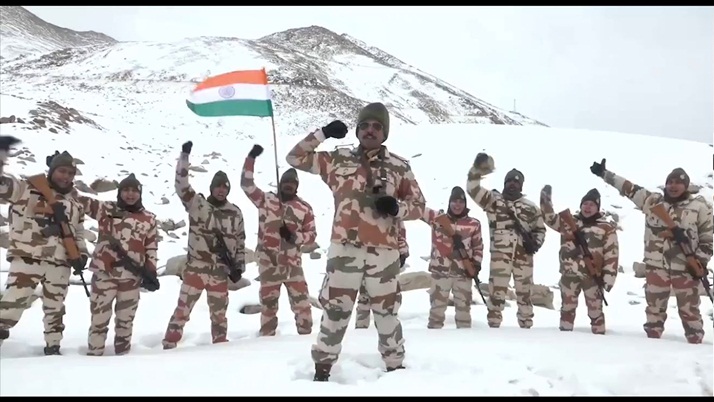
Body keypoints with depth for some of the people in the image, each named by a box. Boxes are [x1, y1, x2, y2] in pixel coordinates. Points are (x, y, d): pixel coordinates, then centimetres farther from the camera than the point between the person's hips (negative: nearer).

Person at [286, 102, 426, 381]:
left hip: (383, 251, 0)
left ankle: (395, 366, 25)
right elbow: (295, 158, 12)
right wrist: (322, 134, 1)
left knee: (386, 312, 9)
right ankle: (322, 368, 14)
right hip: (345, 248, 0)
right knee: (335, 310, 1)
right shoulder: (339, 160, 9)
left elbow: (418, 206, 10)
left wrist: (396, 208, -11)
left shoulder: (399, 167, 8)